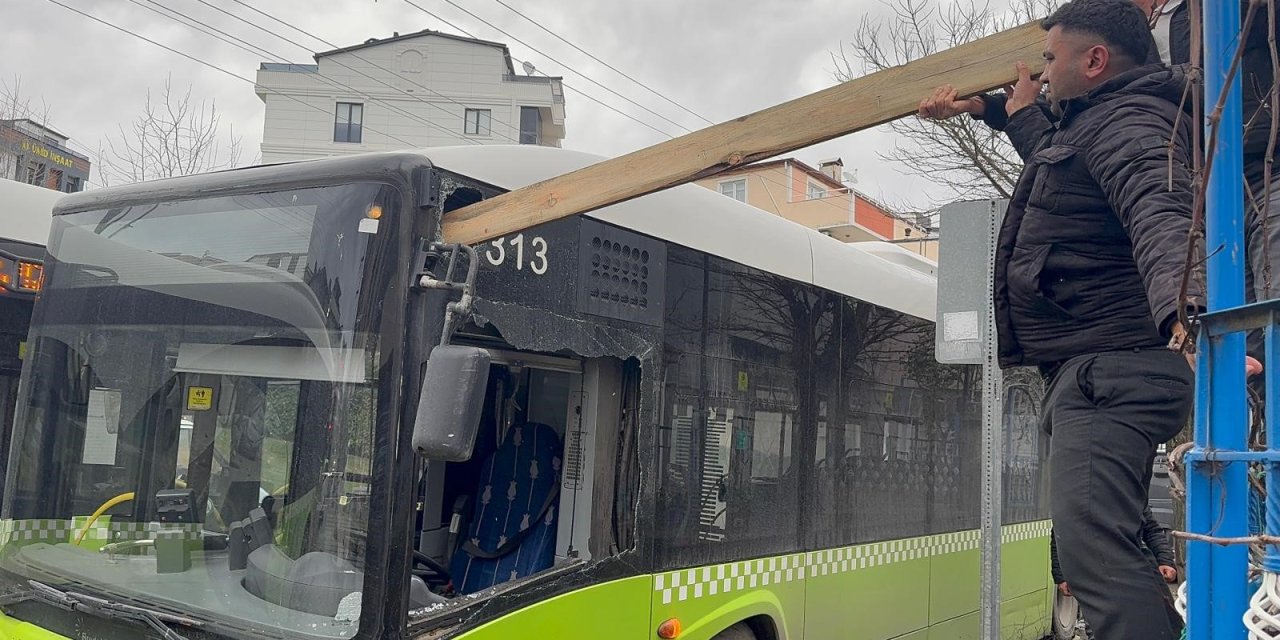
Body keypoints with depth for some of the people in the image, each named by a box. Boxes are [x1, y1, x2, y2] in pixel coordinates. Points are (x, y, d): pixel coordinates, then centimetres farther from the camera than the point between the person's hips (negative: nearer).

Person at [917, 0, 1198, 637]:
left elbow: (1159, 215, -32)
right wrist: (996, 107, 52)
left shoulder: (1128, 120, -12)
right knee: (1106, 546, 19)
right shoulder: (1095, 122, 22)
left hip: (1107, 369, -12)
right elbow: (1055, 157, 47)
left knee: (1091, 546, -26)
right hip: (1098, 370, 12)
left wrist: (1180, 304, -50)